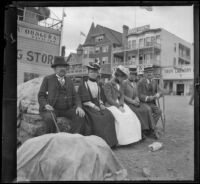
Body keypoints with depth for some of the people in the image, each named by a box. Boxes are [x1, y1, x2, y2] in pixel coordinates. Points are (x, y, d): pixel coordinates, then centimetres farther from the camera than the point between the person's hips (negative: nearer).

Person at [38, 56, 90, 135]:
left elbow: (75, 97, 12)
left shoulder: (69, 82, 19)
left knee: (80, 116, -24)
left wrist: (79, 107, -10)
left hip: (67, 110, 3)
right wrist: (45, 105, -17)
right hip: (51, 109, -2)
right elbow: (41, 96, 5)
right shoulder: (47, 79, 9)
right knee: (50, 118, -35)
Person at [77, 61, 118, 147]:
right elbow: (84, 101, -7)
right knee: (97, 118, -30)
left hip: (98, 106, 5)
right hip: (88, 107, -5)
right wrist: (94, 106, -15)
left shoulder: (97, 84, 19)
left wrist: (101, 104, 1)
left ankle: (110, 141, -14)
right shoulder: (83, 84, 0)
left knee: (108, 116, -20)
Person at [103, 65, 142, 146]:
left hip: (119, 104, 7)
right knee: (121, 117, -28)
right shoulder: (108, 84, -7)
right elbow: (109, 99, -14)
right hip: (111, 105, -7)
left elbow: (122, 95, 11)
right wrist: (118, 106, -19)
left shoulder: (119, 84, 16)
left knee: (131, 116, -14)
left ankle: (130, 137, -8)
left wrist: (121, 105, -7)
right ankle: (121, 140, -19)